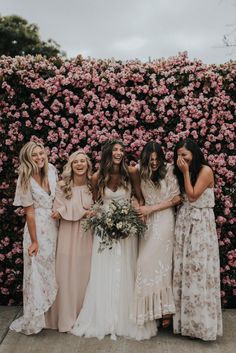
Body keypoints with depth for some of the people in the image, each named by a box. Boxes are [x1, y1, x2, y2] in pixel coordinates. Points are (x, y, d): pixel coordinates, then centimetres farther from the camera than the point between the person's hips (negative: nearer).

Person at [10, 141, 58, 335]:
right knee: (37, 272, 4)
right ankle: (34, 319, 21)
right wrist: (34, 241, -14)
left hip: (55, 226, 5)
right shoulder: (26, 180, -13)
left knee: (52, 271, 15)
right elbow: (29, 212, -13)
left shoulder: (51, 170, -1)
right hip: (37, 228, -5)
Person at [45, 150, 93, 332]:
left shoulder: (92, 186, 3)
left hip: (87, 235, 3)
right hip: (68, 235, -3)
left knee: (85, 274, 10)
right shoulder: (62, 186, -7)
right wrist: (84, 213, -12)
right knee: (68, 274, 4)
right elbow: (59, 213, -12)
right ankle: (67, 318, 18)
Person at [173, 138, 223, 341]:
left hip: (201, 223, -6)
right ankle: (186, 319, 14)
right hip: (184, 222, 7)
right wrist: (183, 172, 4)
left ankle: (202, 322, 7)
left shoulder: (205, 170, -7)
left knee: (200, 269, -4)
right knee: (184, 269, 5)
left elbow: (193, 196, -14)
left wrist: (186, 172, -12)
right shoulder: (184, 172, 14)